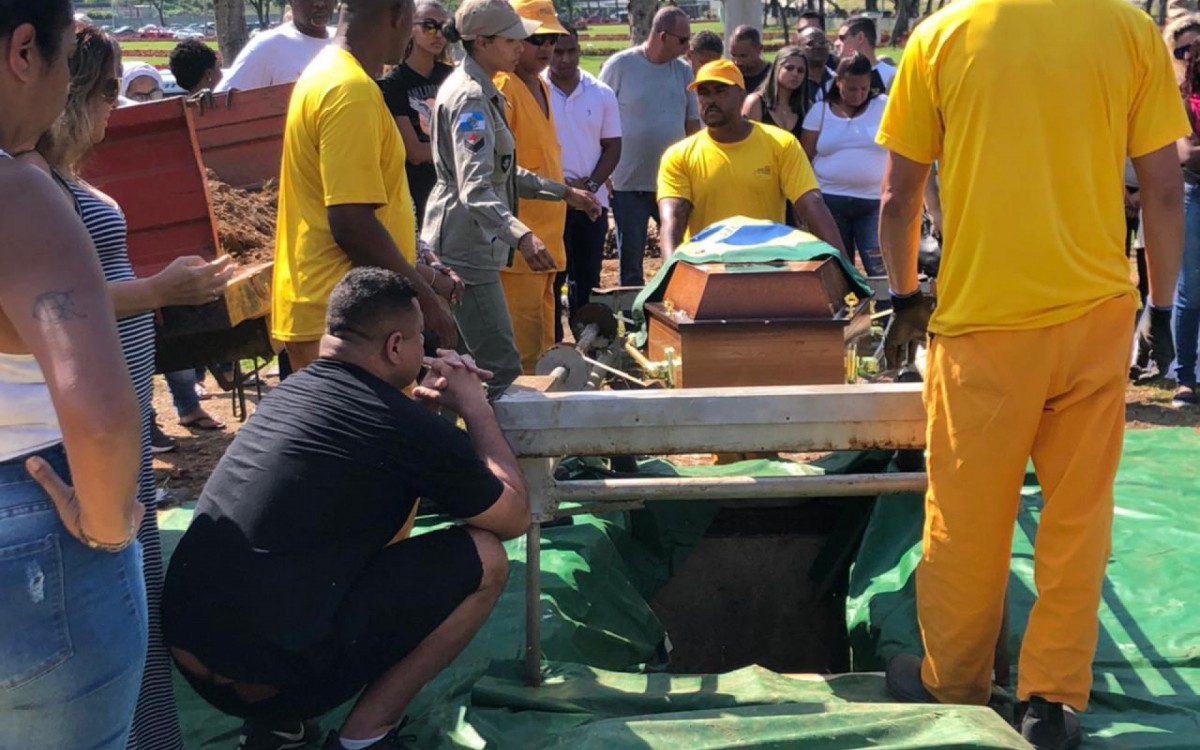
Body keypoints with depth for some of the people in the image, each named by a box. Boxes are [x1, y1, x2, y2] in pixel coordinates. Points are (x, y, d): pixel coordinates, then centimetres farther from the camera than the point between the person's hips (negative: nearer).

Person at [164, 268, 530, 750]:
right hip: (268, 675, -8)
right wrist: (474, 406, 14)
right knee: (483, 558, 1)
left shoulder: (292, 390, 12)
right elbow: (514, 517, 4)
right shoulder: (405, 427, -10)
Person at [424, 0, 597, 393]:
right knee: (501, 368, -12)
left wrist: (563, 192, 21)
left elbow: (498, 172, 23)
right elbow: (475, 189, -31)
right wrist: (522, 237, -45)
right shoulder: (471, 99, -17)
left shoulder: (479, 91, 15)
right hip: (466, 247, -11)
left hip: (459, 243, 11)